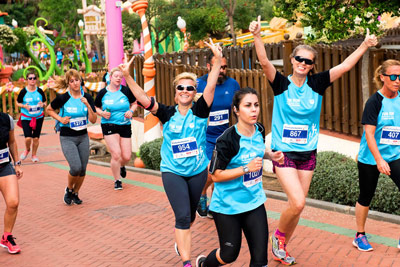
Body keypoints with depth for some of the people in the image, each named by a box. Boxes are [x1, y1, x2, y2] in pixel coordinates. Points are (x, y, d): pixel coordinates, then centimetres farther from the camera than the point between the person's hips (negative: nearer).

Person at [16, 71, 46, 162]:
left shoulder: (40, 91, -1)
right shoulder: (23, 91, -7)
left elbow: (45, 102, 10)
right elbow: (18, 103, 4)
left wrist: (43, 104, -13)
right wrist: (24, 106, -15)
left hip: (38, 117, 2)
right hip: (26, 117, -2)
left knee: (36, 138, 5)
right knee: (28, 138, -10)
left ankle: (34, 154, 27)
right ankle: (27, 149, 23)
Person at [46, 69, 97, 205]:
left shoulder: (87, 97, -1)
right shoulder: (63, 98, -10)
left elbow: (93, 120, -3)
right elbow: (49, 109, 6)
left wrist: (88, 105, -17)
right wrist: (60, 119, -8)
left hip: (83, 137, 4)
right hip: (67, 138, -4)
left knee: (82, 169, 5)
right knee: (76, 167, -16)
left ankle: (75, 193, 28)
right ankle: (69, 190, 13)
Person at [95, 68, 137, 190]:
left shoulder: (126, 91, -1)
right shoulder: (103, 93, -1)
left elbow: (134, 103, 13)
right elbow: (96, 107, 11)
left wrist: (131, 111, -7)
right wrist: (102, 113, -9)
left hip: (125, 125, 2)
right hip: (109, 125, -2)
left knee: (126, 157, 2)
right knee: (116, 154, -13)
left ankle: (121, 166, 41)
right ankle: (117, 180, 8)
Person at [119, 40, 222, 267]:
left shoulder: (200, 111, -6)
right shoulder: (168, 113, -6)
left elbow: (211, 87, -20)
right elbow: (144, 99, -17)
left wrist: (217, 61, -32)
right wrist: (127, 77, -29)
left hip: (198, 171, 2)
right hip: (172, 172, -2)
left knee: (190, 214, 18)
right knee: (182, 216, -11)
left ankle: (182, 242, 45)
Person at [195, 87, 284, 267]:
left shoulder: (259, 130, -2)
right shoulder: (227, 140, -23)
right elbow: (216, 175, -19)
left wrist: (271, 155, 0)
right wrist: (246, 168, -27)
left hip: (254, 203, 5)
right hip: (227, 205, -5)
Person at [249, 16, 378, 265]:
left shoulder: (316, 84, 1)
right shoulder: (281, 83, -6)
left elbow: (345, 66, -4)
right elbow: (264, 61, -22)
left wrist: (365, 45, -13)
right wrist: (257, 36, -36)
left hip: (308, 153, 4)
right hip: (283, 152, -4)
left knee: (296, 205, 9)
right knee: (298, 202, -17)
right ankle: (279, 234, 12)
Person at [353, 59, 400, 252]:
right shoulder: (374, 102, -13)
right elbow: (369, 133, -17)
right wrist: (379, 160, -24)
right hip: (370, 158, -4)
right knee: (366, 197, 9)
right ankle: (360, 236, 27)